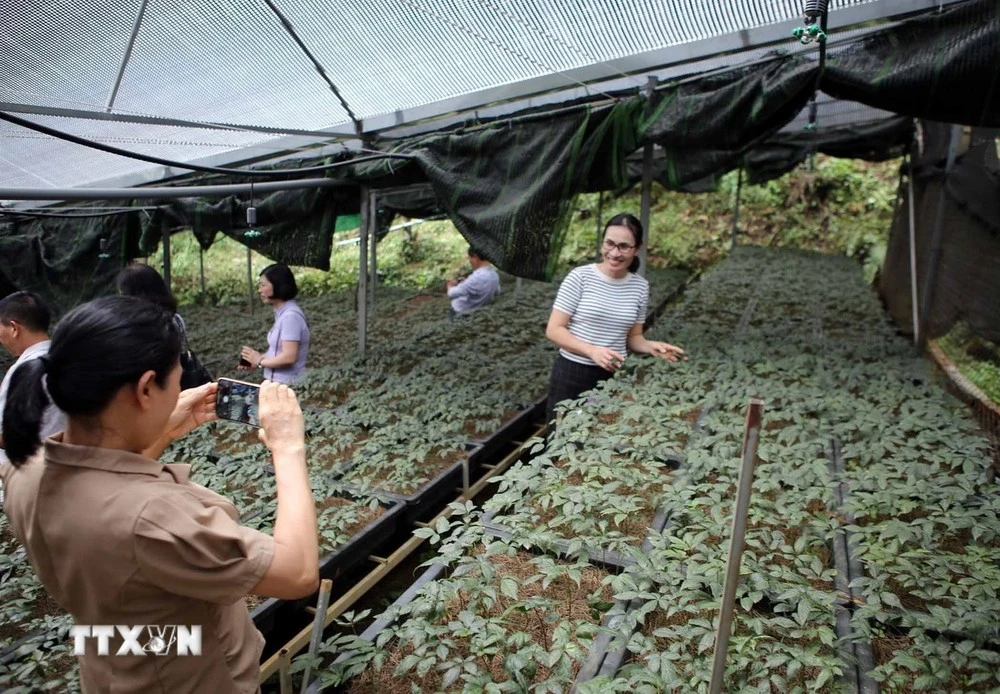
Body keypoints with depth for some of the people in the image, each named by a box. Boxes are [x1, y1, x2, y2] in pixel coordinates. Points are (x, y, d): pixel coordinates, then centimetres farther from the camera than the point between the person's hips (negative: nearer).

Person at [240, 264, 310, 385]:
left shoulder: (291, 315, -19)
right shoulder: (282, 312, 10)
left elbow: (289, 357, -24)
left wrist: (260, 361, -11)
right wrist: (256, 361, 4)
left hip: (287, 384, -9)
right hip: (278, 382, 9)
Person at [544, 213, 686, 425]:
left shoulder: (640, 287, 2)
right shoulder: (580, 277, -10)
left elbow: (633, 336, 11)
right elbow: (554, 330, -10)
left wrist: (650, 346, -10)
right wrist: (592, 351, -23)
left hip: (613, 377, 3)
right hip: (572, 375, -3)